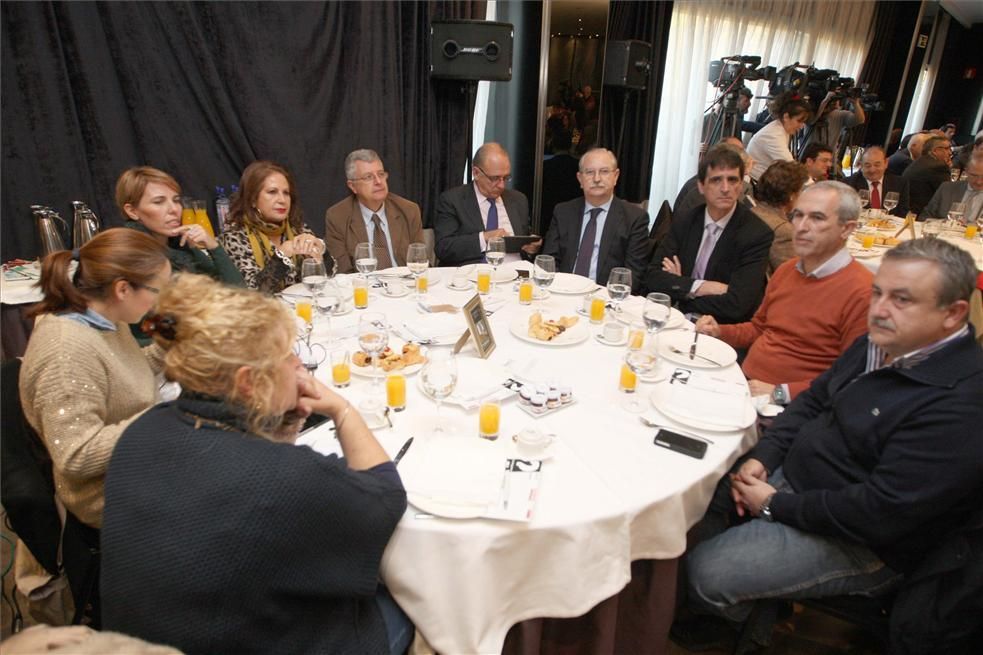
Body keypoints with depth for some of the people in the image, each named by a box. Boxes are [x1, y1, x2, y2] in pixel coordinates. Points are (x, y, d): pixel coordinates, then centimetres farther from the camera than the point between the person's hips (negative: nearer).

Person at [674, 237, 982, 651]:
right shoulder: (882, 344, 2)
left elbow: (879, 513, -29)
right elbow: (813, 400, 11)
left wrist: (776, 506, -18)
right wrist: (763, 457, -4)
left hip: (857, 544, -8)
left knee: (704, 571, -14)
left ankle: (744, 621, 23)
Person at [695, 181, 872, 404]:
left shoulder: (862, 293, -14)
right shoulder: (786, 270, 11)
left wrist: (780, 393, -19)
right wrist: (719, 332, 6)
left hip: (787, 406, -7)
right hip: (742, 384, 7)